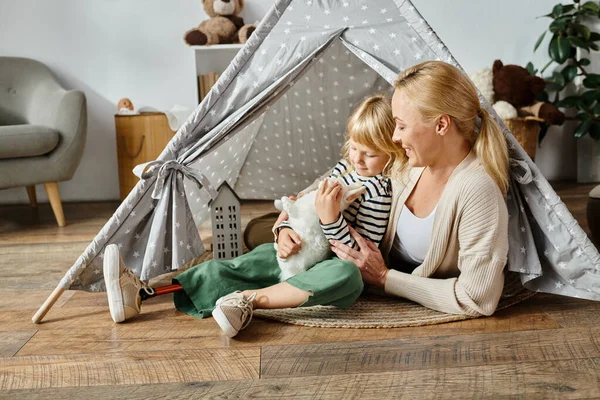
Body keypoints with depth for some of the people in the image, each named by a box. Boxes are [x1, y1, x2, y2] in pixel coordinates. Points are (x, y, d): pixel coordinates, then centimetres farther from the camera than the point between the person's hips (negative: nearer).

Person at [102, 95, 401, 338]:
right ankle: (142, 293, -20)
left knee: (348, 276, -43)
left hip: (337, 265, -7)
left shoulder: (379, 191, -12)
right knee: (249, 263, -11)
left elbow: (359, 254, -18)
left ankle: (248, 299, -48)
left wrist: (331, 219, -32)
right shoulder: (344, 169, 11)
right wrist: (284, 229, -6)